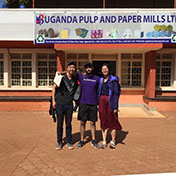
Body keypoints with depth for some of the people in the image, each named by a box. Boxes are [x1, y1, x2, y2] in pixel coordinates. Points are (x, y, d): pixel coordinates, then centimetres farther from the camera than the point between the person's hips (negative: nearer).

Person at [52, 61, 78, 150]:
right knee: (59, 124, 6)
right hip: (60, 103, -2)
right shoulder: (61, 77, -5)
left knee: (69, 124, 9)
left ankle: (68, 142, 23)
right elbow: (54, 88, 1)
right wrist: (53, 101, -3)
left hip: (69, 104, 2)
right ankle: (59, 142, 20)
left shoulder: (75, 79, 5)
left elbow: (76, 90, 18)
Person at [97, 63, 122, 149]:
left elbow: (116, 94, -8)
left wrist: (115, 107, -14)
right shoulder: (101, 80, 11)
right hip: (102, 102, 5)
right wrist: (98, 104, 9)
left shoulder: (113, 80, -4)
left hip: (110, 102, -5)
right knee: (103, 122, 7)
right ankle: (104, 141, 15)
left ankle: (113, 141, 15)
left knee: (112, 121, 2)